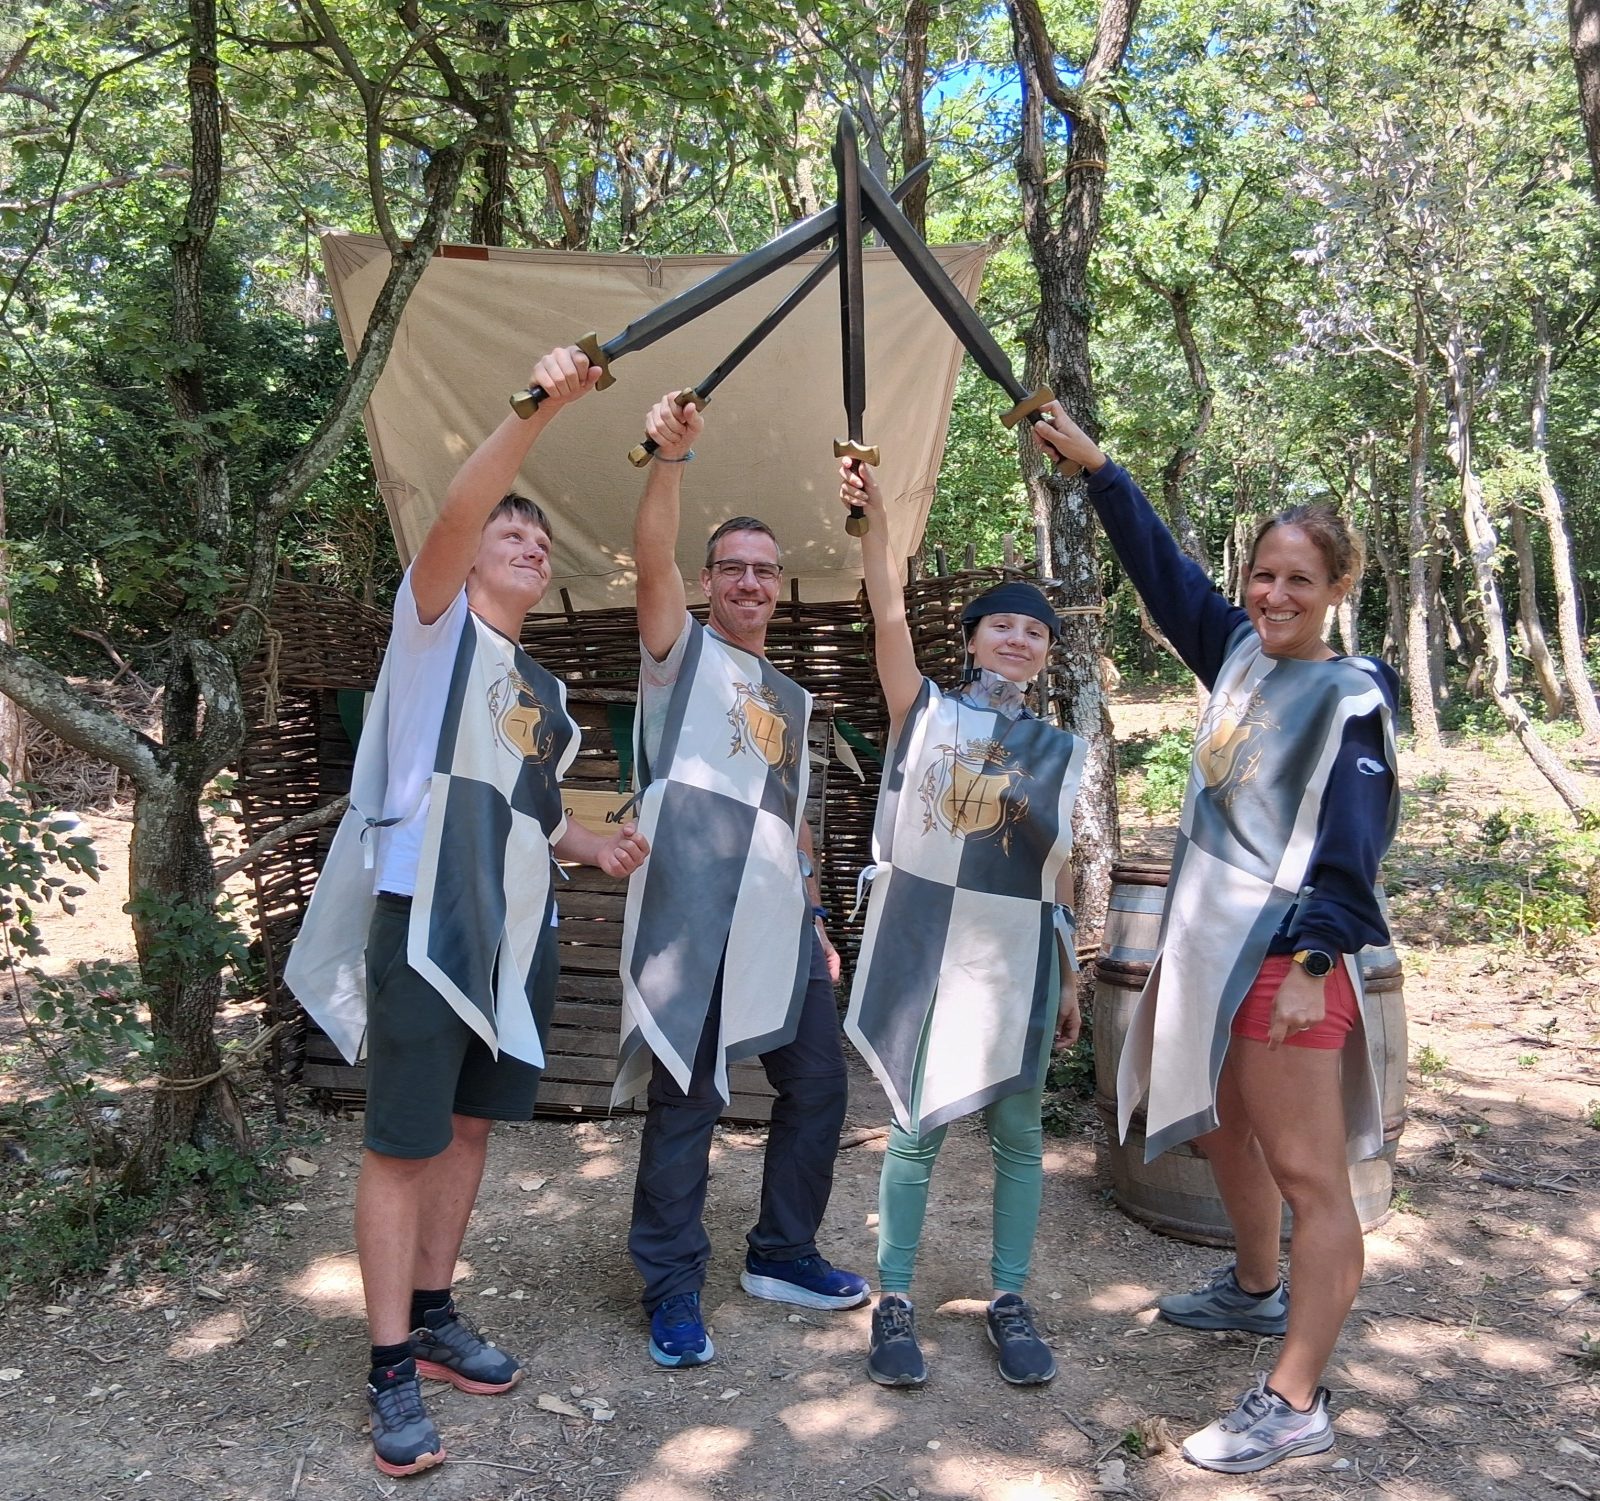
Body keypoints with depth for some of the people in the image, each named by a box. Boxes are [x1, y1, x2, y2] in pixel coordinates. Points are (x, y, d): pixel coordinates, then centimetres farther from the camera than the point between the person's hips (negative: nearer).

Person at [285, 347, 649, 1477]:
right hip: (427, 918, -7)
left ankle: (434, 1316, 28)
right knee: (403, 1142, -2)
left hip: (518, 929, 7)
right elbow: (452, 517, -19)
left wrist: (593, 845, 9)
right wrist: (540, 410, -29)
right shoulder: (435, 622, 2)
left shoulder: (545, 688, 21)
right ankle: (393, 1366, 7)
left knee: (469, 1125, 14)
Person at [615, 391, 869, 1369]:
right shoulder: (682, 650, 8)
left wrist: (816, 919, 20)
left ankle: (782, 1253, 30)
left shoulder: (793, 698, 25)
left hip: (780, 921, 7)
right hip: (694, 913, -6)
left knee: (819, 1084, 11)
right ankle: (673, 1287, 14)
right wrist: (672, 458, -26)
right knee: (688, 1099, -3)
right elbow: (653, 557, -13)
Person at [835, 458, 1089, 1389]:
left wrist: (1071, 975, 12)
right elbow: (890, 617, -12)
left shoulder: (1063, 750, 10)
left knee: (1017, 1128, 8)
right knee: (919, 1125, 4)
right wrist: (875, 515, -24)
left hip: (1018, 954, 3)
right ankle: (895, 1303, 18)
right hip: (926, 944, -2)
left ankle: (1011, 1302, 24)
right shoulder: (927, 711, 3)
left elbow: (1060, 870, 12)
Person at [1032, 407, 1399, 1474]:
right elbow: (1164, 568, 17)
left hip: (1287, 957, -9)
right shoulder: (1240, 652, 9)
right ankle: (1258, 1291, 46)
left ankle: (1296, 1403, 8)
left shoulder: (1350, 699, -11)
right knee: (1222, 1127, 24)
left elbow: (1351, 845, -15)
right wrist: (1094, 466, 17)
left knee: (1307, 1173, -2)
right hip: (1212, 942, 9)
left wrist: (1313, 962, -20)